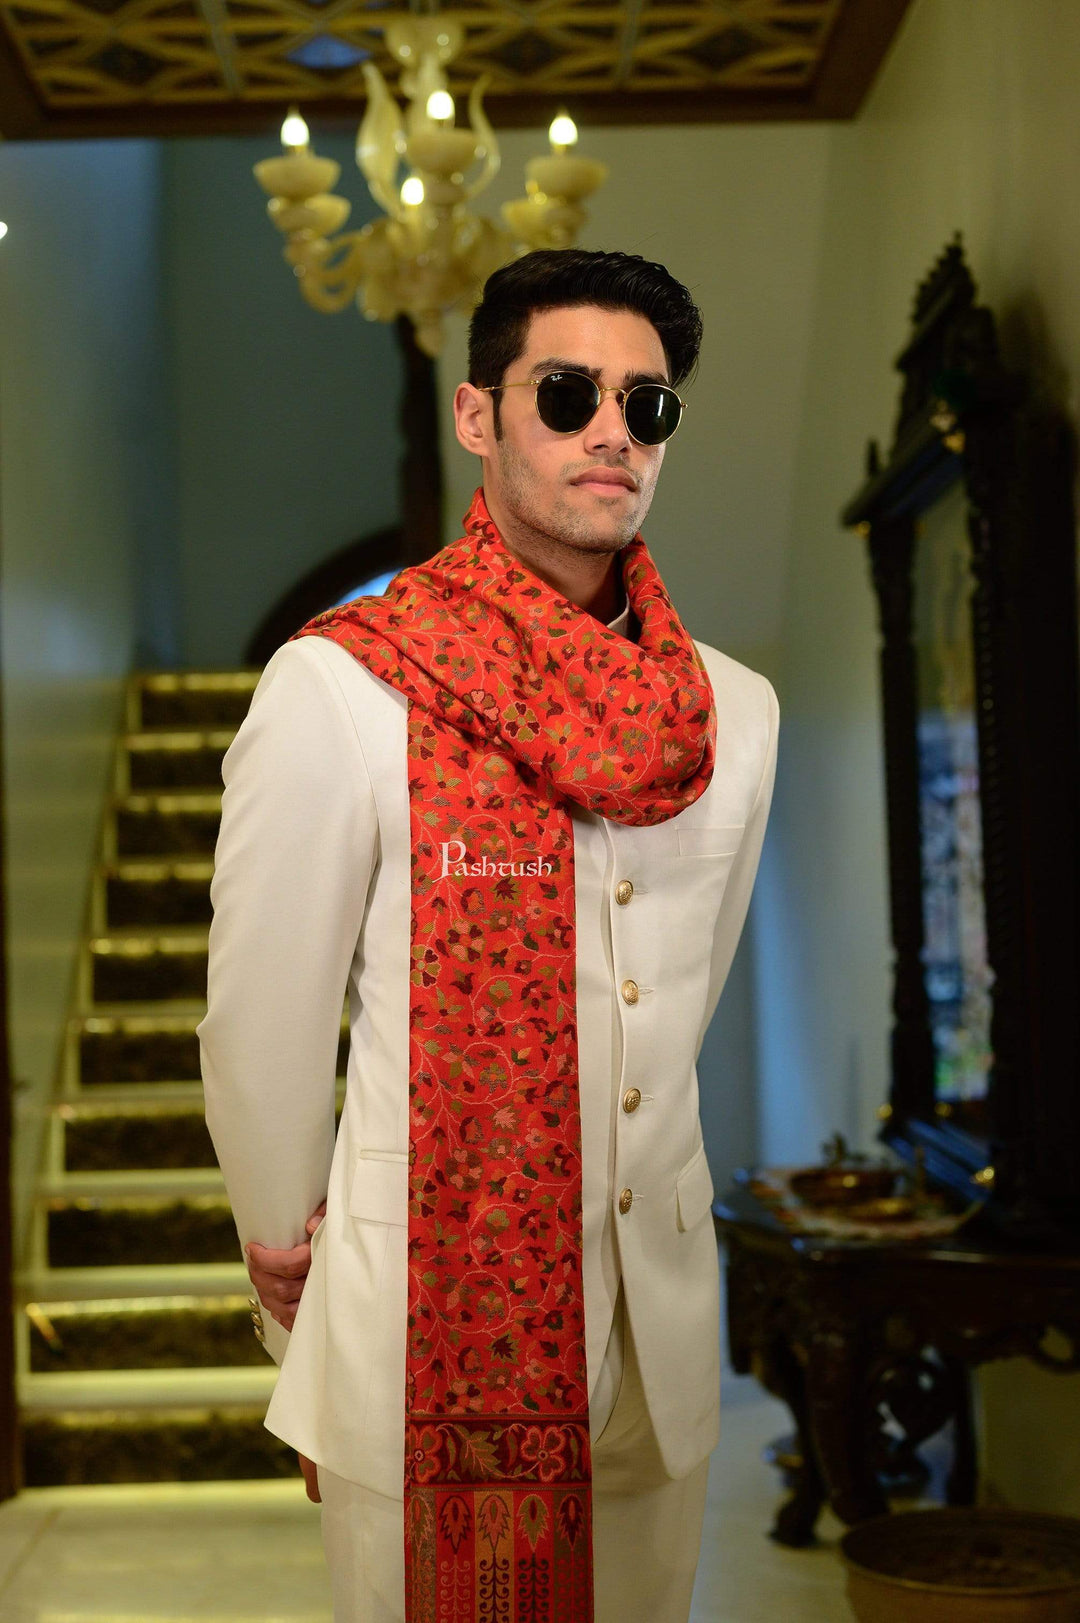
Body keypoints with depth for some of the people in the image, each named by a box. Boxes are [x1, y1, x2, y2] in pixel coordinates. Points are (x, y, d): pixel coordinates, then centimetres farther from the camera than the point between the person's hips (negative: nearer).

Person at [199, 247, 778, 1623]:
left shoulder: (737, 712, 2)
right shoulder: (340, 691, -14)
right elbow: (263, 1031, -7)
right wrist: (287, 1259, 4)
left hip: (662, 1337, 5)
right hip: (432, 1343, -4)